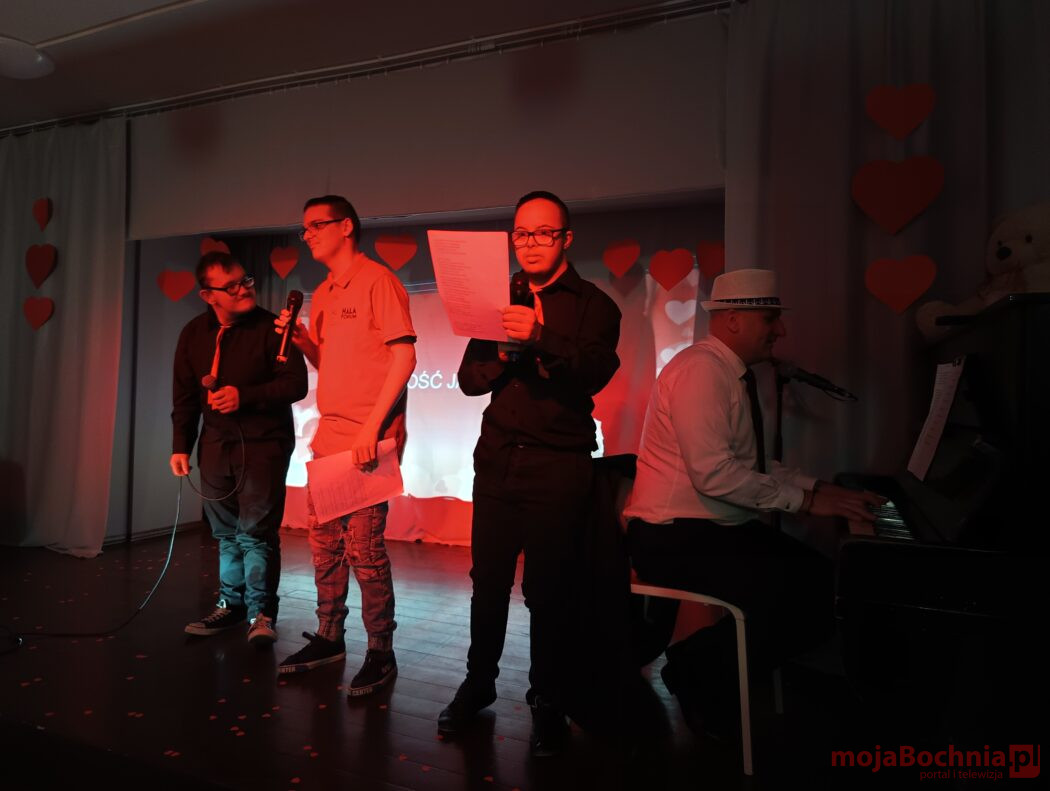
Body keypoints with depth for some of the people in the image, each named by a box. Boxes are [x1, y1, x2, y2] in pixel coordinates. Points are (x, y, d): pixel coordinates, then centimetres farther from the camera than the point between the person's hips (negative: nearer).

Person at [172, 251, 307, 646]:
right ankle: (231, 604, 28)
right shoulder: (193, 334, 6)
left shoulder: (271, 327, -10)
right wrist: (180, 446, 7)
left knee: (256, 531, -7)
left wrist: (243, 396, -22)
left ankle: (261, 613, 7)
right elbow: (184, 397, 12)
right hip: (216, 442, 5)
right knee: (225, 530, 13)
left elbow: (296, 384, -14)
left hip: (264, 441, -5)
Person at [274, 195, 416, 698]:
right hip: (328, 437, 8)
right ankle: (329, 638, 27)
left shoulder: (376, 280, -6)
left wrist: (372, 427, -20)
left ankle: (381, 653, 8)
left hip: (368, 438, -8)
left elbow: (404, 356, -14)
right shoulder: (323, 294, 18)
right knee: (324, 542, 12)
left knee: (363, 546, -6)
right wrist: (301, 338, 3)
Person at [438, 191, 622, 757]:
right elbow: (469, 379, 7)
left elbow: (596, 372, -14)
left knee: (546, 588, 2)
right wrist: (504, 352, -13)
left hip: (558, 463, -3)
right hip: (497, 457, 3)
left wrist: (542, 339, -29)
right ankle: (479, 682, 28)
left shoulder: (592, 304, 2)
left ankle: (546, 700, 20)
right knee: (488, 579, 8)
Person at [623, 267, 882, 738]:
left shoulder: (736, 375, 13)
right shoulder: (702, 369, -17)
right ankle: (699, 677, 1)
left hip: (720, 529, 10)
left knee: (822, 577, -4)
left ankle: (703, 665, 8)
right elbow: (714, 473, -25)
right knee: (797, 591, -22)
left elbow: (752, 467, 18)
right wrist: (803, 499, -19)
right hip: (674, 538, -9)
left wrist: (817, 488, 5)